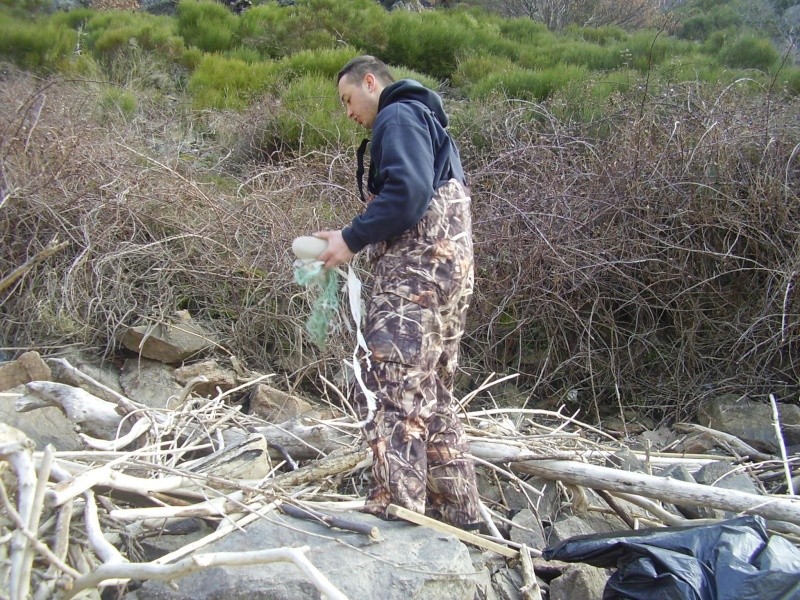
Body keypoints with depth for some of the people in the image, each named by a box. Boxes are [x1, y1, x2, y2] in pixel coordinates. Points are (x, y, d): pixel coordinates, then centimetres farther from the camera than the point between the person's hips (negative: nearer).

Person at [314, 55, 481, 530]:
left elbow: (408, 192, -19)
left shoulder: (398, 116, -3)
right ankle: (459, 512, 19)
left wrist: (352, 239, -13)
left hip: (416, 275, -11)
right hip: (450, 266, 11)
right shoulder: (427, 121, 28)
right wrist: (362, 243, 15)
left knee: (393, 390, -13)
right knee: (434, 395, 13)